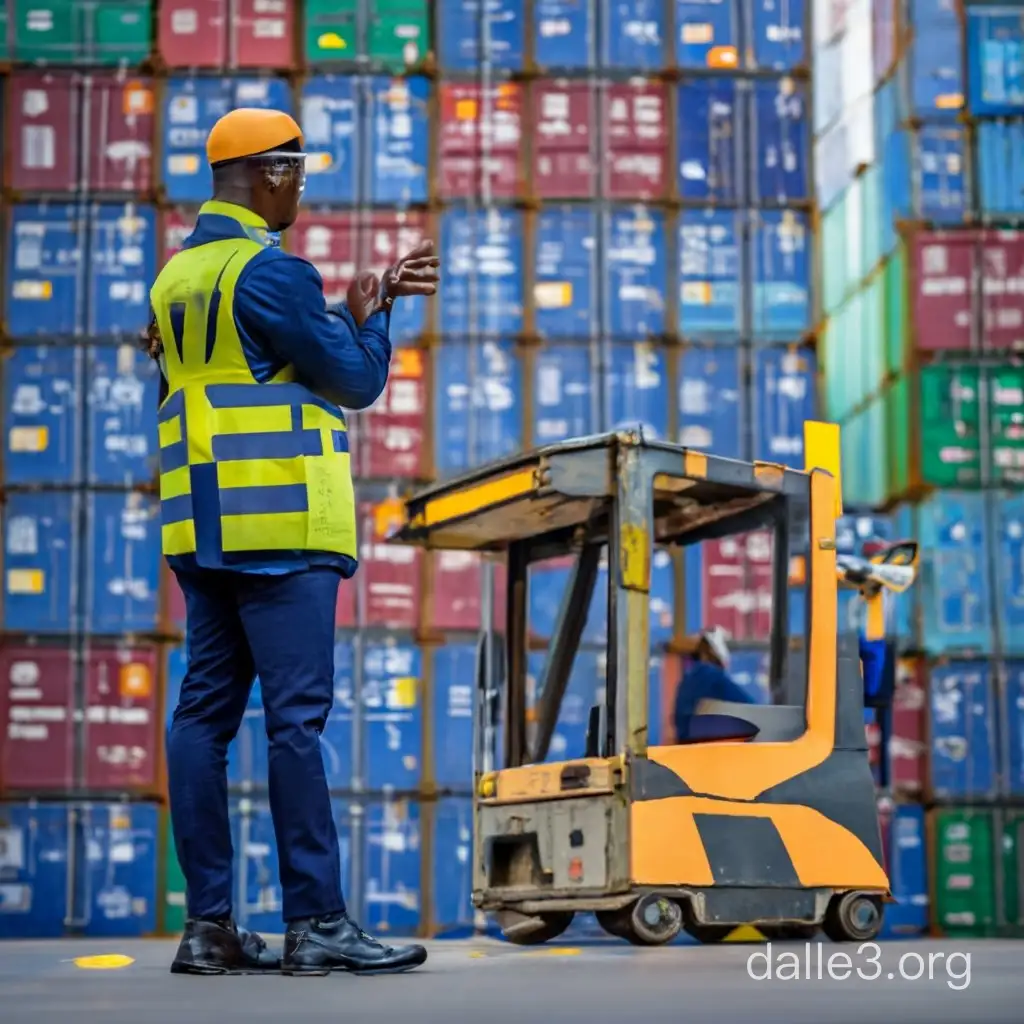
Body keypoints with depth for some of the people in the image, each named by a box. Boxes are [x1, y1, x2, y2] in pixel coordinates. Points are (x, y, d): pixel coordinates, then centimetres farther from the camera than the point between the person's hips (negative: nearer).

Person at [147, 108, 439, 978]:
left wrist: (370, 300, 24)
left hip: (205, 528, 9)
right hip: (278, 524, -9)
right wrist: (373, 314, 11)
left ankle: (209, 923, 7)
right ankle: (318, 922, -6)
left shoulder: (180, 274, 17)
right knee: (296, 716, -8)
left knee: (207, 711, 6)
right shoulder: (267, 269, -10)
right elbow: (355, 379, -7)